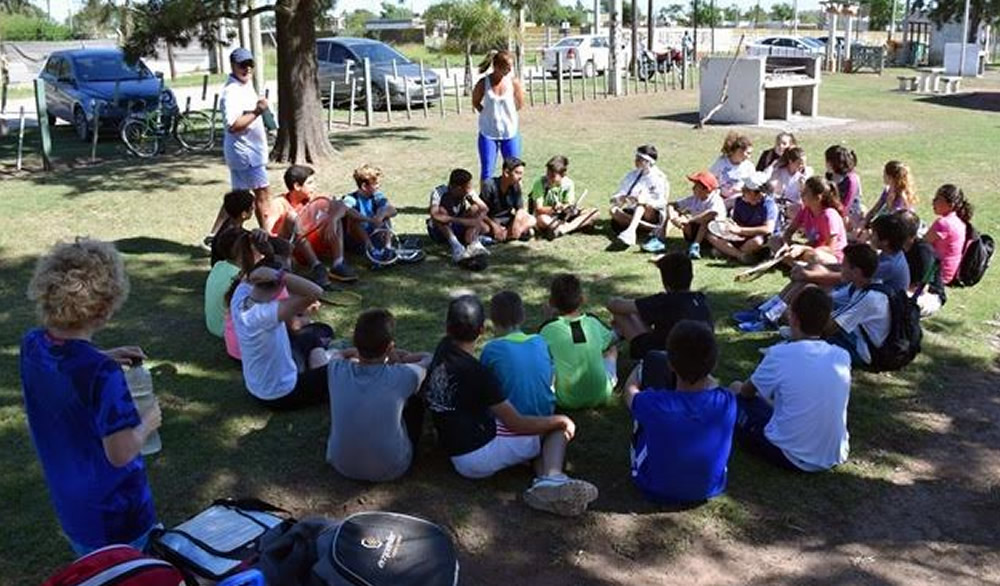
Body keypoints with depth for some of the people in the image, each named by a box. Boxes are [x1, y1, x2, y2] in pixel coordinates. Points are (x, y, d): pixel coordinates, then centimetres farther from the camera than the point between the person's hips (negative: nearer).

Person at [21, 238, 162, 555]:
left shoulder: (32, 345, -11)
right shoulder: (102, 374, -33)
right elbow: (120, 453, -28)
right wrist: (147, 424, -11)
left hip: (67, 503, 7)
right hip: (114, 511, -6)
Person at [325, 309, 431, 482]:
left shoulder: (336, 371, -17)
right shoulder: (402, 377, -25)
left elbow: (338, 355, 10)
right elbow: (428, 359, -1)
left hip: (341, 465, 3)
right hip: (390, 470, -3)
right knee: (415, 401, 18)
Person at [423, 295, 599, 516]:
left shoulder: (443, 349, 0)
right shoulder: (475, 372, -22)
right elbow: (517, 423, -17)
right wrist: (561, 420, -6)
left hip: (457, 452, 9)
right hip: (481, 454, -8)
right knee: (559, 428, 5)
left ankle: (543, 486, -9)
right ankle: (551, 478, -23)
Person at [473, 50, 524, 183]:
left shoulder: (513, 81, -7)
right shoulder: (484, 83, -10)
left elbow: (520, 105, -1)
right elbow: (475, 103, 5)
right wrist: (488, 113, -2)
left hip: (510, 132, 1)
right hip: (488, 133, -1)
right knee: (486, 171, 3)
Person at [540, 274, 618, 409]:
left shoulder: (548, 329, -15)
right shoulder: (592, 322, -4)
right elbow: (610, 341, 16)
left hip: (567, 401, -4)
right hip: (600, 397, 4)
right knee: (612, 350, 25)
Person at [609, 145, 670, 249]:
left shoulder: (658, 178, -2)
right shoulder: (631, 175, 12)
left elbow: (660, 203, -12)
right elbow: (617, 196, 8)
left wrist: (645, 200, -32)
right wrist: (619, 199, -18)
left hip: (653, 216, -5)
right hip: (632, 213, 5)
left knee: (643, 194, -33)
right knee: (614, 210, -24)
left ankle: (631, 230, -56)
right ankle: (651, 228, -34)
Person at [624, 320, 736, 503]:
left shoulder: (654, 404, -33)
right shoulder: (727, 402, -27)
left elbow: (630, 390, -6)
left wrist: (643, 366, 14)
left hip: (657, 491, -2)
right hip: (712, 489, 2)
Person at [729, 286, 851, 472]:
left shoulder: (780, 354, -17)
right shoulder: (842, 356, -3)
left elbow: (747, 392, 2)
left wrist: (740, 388, 26)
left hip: (791, 458, -5)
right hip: (836, 457, 6)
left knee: (735, 389, 13)